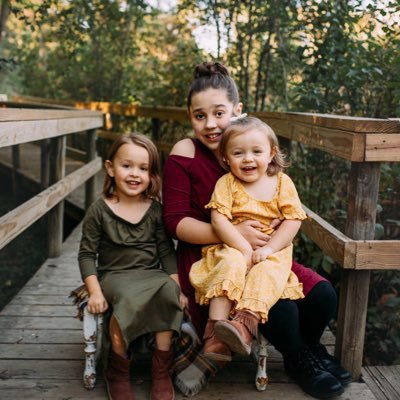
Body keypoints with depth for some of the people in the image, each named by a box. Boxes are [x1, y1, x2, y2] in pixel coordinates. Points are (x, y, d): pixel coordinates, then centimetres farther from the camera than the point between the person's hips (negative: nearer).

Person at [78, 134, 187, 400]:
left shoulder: (155, 209, 3)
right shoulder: (99, 210, -2)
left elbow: (167, 251, 6)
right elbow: (87, 254, 0)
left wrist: (176, 286, -4)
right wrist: (95, 291, -10)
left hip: (153, 274, 3)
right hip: (114, 276, -2)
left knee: (168, 294, -29)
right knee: (129, 299, -34)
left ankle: (161, 370, -13)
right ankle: (117, 371, -9)